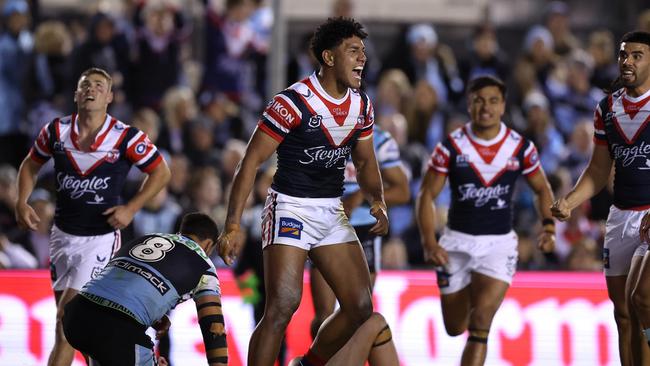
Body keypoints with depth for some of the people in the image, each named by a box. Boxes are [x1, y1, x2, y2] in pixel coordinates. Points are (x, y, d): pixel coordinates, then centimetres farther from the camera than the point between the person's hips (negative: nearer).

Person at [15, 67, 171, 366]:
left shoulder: (126, 138, -12)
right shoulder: (56, 131, -2)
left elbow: (161, 172, -2)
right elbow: (31, 165, 14)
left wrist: (131, 208, -10)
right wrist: (21, 202, -1)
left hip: (100, 238, -4)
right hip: (62, 234, 4)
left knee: (66, 319, -13)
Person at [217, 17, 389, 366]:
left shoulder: (361, 105, 5)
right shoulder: (294, 101, -17)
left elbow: (364, 162, 20)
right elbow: (251, 161, -15)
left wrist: (377, 200, -2)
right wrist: (232, 226, -21)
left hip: (332, 212, 7)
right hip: (290, 209, -7)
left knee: (360, 308, 2)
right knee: (282, 306, -18)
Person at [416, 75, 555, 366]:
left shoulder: (520, 147, -4)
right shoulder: (451, 146, -8)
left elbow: (542, 189, 11)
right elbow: (426, 195, -4)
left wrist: (548, 226, -6)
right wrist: (429, 243, -16)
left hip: (499, 244, -1)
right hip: (457, 242, 1)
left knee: (479, 323, -18)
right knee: (455, 328, 13)